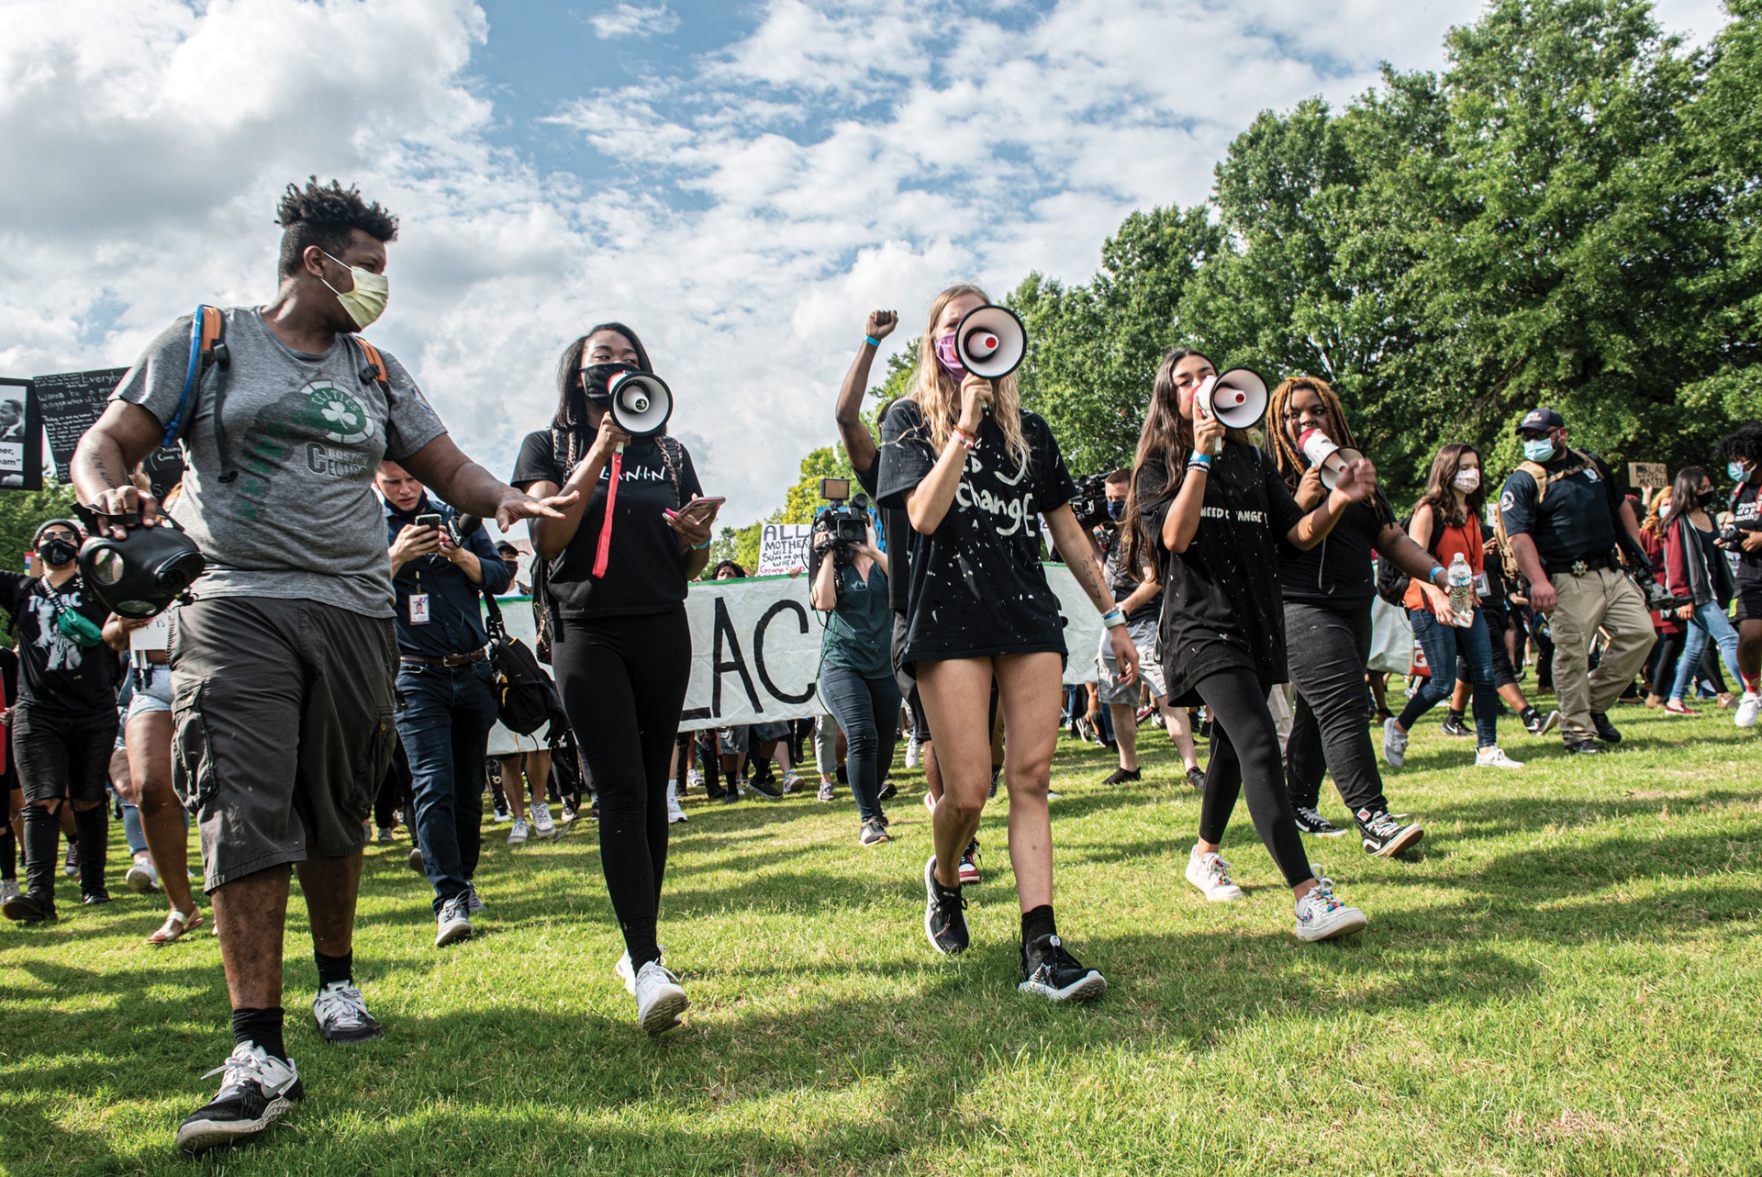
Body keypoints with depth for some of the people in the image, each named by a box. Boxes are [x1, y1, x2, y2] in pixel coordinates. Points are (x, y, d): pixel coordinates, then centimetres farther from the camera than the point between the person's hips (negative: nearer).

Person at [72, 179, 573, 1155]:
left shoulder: (374, 370, 19)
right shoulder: (207, 342, 8)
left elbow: (444, 463, 18)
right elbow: (108, 441, 5)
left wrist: (500, 499, -4)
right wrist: (109, 493, -19)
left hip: (356, 612, 4)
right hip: (237, 608, -3)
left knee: (337, 815, 10)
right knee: (247, 818, -13)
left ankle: (336, 983, 30)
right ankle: (258, 1055, -11)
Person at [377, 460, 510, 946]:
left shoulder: (456, 518, 11)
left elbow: (500, 577, 7)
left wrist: (459, 555, -10)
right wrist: (396, 556, -17)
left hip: (472, 672, 3)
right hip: (415, 675, -3)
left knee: (470, 788, 10)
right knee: (433, 785, -14)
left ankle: (464, 879, 27)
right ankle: (449, 901, -14)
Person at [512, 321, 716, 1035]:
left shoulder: (669, 455, 17)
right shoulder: (550, 448, 10)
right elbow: (547, 542, -6)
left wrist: (696, 539, -6)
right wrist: (601, 451, -9)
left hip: (662, 634, 3)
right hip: (586, 633, -3)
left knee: (652, 790, 5)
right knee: (620, 788, -15)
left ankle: (639, 949, 18)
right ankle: (647, 967, -18)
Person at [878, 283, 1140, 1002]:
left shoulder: (1026, 428, 18)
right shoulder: (912, 419, 7)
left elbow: (1066, 530, 19)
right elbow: (923, 515, -9)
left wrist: (1112, 616, 17)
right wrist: (966, 425, -11)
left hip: (1028, 613, 4)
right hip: (949, 615, -3)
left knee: (1031, 777, -5)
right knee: (967, 791, -7)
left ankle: (1041, 949, -7)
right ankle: (943, 877, 26)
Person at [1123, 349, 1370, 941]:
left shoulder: (1253, 460, 15)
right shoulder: (1160, 465, 2)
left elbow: (1299, 534, 9)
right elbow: (1175, 537, -15)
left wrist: (1337, 501, -11)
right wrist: (1202, 456, -18)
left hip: (1257, 623, 6)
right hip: (1201, 623, -6)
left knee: (1232, 747, 17)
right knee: (1258, 743, -21)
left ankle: (1204, 855, 40)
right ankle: (1308, 897, -26)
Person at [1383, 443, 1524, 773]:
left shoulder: (1471, 513, 15)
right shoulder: (1429, 511, -8)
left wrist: (1476, 588, 13)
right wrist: (1438, 596, -32)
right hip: (1431, 605, -7)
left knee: (1485, 676, -2)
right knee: (1444, 683, -7)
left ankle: (1487, 750, 3)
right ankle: (1397, 728, 15)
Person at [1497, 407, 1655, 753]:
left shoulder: (1592, 464, 15)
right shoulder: (1523, 482, -6)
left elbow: (1620, 506, 27)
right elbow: (1519, 535, -16)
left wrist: (1637, 549, 19)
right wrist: (1538, 582, -27)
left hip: (1611, 572, 6)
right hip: (1567, 582, -6)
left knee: (1640, 633, 1)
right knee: (1572, 654, -6)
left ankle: (1595, 703, 14)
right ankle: (1577, 730, 5)